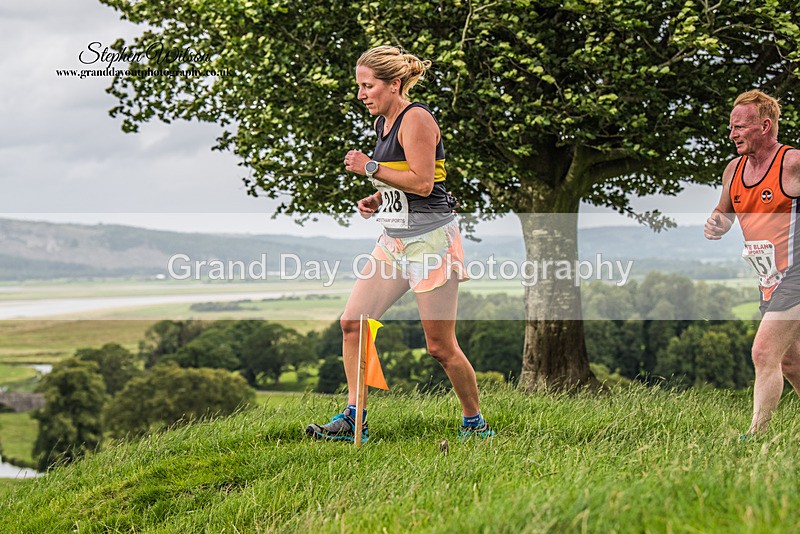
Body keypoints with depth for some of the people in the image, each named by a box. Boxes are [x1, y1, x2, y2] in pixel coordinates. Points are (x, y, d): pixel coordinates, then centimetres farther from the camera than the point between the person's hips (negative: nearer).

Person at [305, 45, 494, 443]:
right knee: (351, 322, -1)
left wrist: (369, 168, -16)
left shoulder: (416, 119, -13)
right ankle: (352, 420, 5)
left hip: (431, 239, -9)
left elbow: (422, 183, -21)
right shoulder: (383, 122, 14)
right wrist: (376, 198, 7)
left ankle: (475, 425, 14)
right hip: (395, 241, 9)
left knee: (440, 346, -3)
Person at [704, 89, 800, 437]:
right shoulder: (734, 169, 9)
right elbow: (723, 215, 22)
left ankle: (755, 435, -11)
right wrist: (715, 225, 0)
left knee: (764, 355, -15)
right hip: (770, 283, 8)